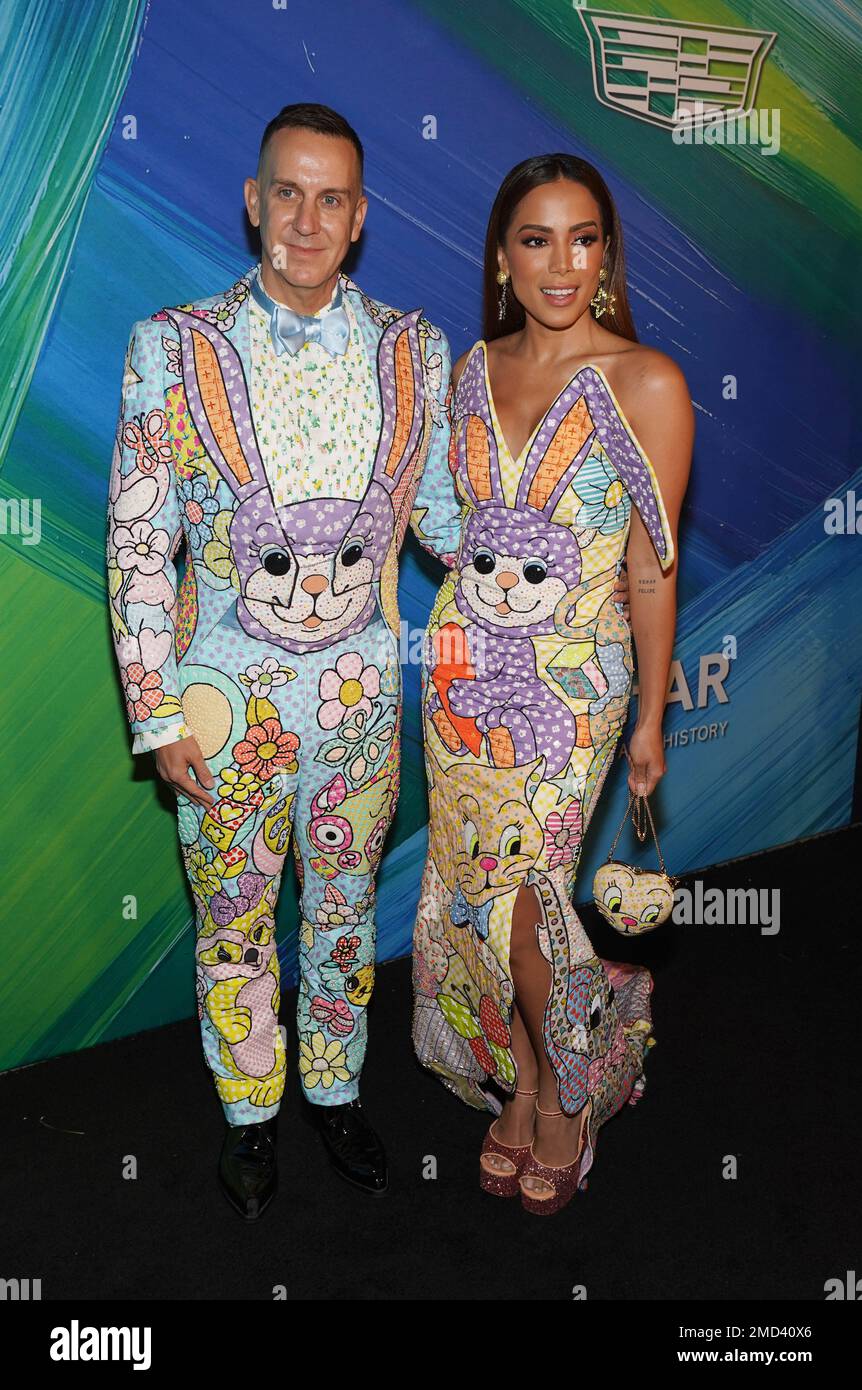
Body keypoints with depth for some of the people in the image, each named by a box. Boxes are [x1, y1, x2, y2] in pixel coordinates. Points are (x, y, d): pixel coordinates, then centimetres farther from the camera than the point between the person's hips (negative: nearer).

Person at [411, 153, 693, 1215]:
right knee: (475, 886, 10)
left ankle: (565, 1091, 28)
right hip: (464, 666, 5)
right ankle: (520, 1082, 34)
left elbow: (653, 562, -7)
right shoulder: (473, 369, 5)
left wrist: (653, 714, -3)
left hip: (568, 681, -5)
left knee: (514, 897, -1)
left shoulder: (645, 382, -10)